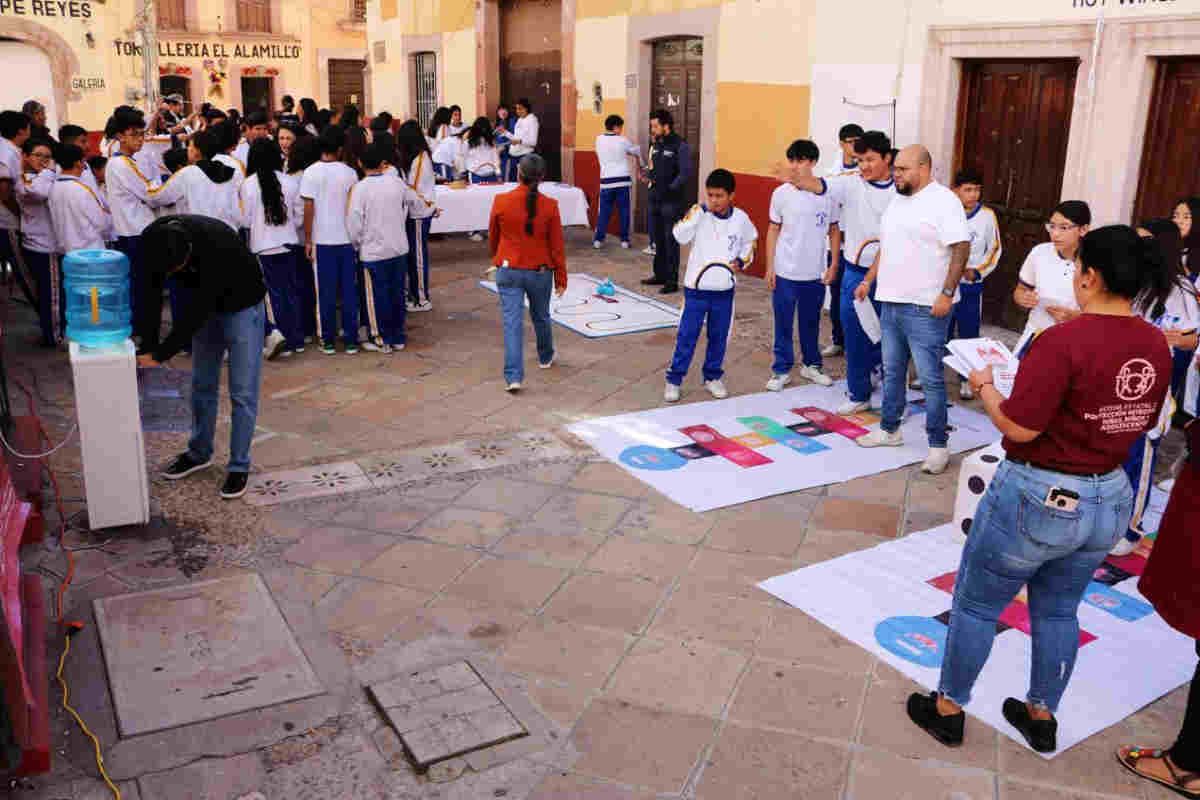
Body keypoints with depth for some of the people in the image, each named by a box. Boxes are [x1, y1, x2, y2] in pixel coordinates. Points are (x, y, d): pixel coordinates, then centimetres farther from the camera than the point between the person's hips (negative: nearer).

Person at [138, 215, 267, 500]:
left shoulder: (216, 245, -39)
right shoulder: (156, 239, -21)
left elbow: (197, 312, -35)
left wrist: (159, 356, -30)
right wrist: (147, 348, -12)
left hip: (242, 308, -6)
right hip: (207, 308, 6)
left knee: (242, 392, -4)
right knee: (202, 385, 14)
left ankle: (239, 466, 9)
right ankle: (199, 453, 30)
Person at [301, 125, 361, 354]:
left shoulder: (311, 173, -5)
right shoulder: (350, 173, -1)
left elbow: (309, 208, -7)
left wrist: (308, 240, 0)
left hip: (322, 240, -1)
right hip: (347, 239, 1)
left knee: (326, 292, 6)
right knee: (349, 291, 7)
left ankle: (328, 341, 11)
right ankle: (351, 340, 10)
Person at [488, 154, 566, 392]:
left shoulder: (501, 201, -9)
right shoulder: (549, 205, -11)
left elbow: (492, 238, 5)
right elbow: (557, 246, -5)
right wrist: (561, 278, 6)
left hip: (508, 272, -1)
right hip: (540, 272, 1)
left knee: (512, 322, -1)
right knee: (541, 316, 22)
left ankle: (513, 376, -9)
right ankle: (545, 357, 45)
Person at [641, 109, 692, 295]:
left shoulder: (680, 146, -10)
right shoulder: (656, 145, 13)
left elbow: (685, 172, -16)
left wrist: (670, 189, -20)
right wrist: (647, 177, 2)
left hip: (671, 201, -8)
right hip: (655, 199, 8)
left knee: (671, 241, -4)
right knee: (658, 240, 15)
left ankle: (672, 281, 2)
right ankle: (660, 275, 26)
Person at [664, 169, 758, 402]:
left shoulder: (740, 218, -2)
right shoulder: (699, 213, -10)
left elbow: (750, 241, 16)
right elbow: (680, 236, -24)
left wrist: (742, 261, -1)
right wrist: (699, 211, -29)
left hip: (724, 289, 2)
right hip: (696, 287, -2)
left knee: (719, 337, 13)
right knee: (687, 336, 1)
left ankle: (713, 377, 29)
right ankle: (674, 379, 12)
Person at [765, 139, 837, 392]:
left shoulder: (827, 193, -2)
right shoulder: (781, 193, -3)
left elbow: (833, 231, 6)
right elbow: (773, 231, 3)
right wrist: (769, 267, 0)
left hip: (815, 273, 1)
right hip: (785, 272, -1)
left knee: (811, 323, 14)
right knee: (783, 324, 5)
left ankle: (811, 365, 30)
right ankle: (781, 370, 16)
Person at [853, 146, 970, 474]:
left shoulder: (943, 201, -11)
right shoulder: (897, 201, 15)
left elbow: (961, 248, -17)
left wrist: (947, 293, -21)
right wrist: (868, 280, 21)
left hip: (925, 308, -8)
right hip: (891, 302, 8)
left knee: (931, 378, -3)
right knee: (892, 372, 16)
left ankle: (938, 445, 6)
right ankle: (889, 430, 30)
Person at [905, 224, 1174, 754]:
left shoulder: (1064, 341, -25)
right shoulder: (1156, 345, -2)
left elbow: (1019, 427, -24)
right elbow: (1141, 421, 10)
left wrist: (985, 388, -8)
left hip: (1038, 498, -7)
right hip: (1110, 500, 7)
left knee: (976, 605, 13)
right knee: (1058, 611, 24)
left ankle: (948, 709, 28)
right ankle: (1042, 717, 38)